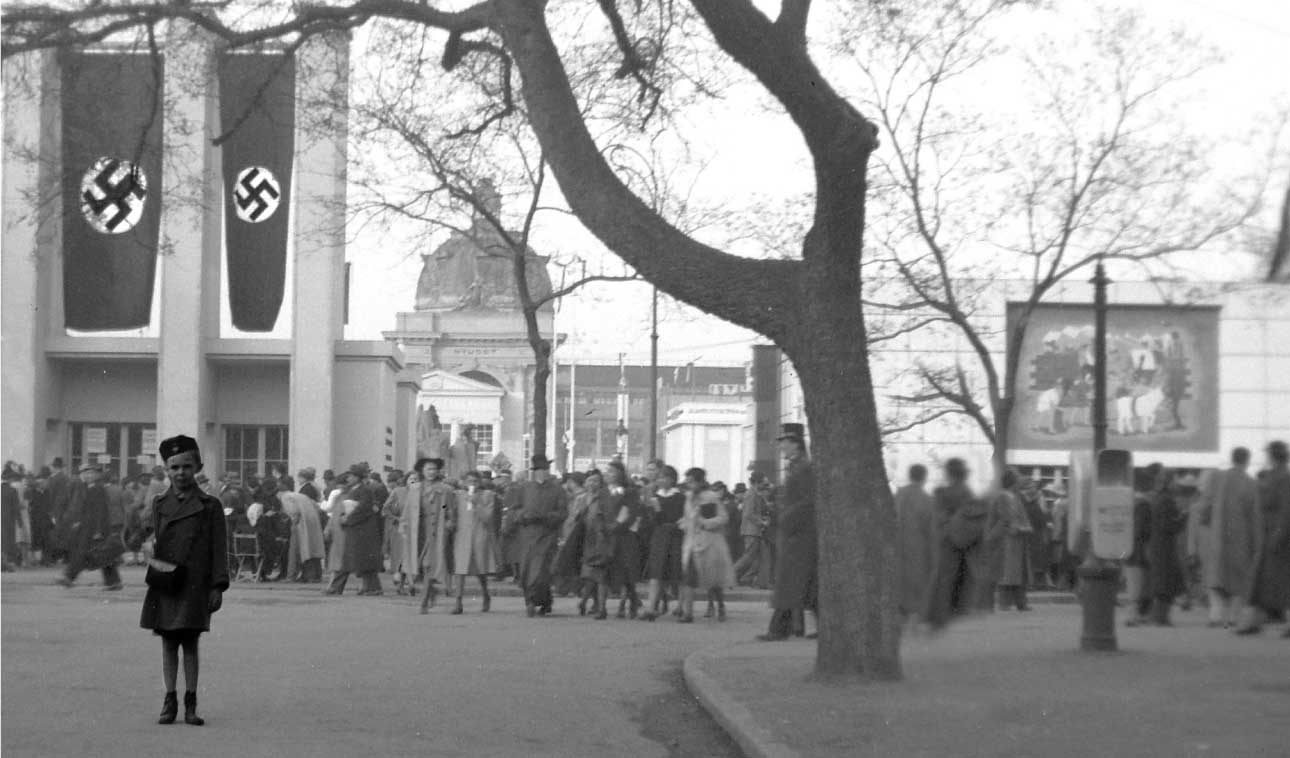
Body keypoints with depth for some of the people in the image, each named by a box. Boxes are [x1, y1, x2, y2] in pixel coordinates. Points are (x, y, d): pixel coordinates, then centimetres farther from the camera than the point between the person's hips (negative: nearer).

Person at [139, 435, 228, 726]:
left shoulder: (210, 506, 1)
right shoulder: (159, 504, 9)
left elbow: (218, 549, 0)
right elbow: (154, 544, 14)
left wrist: (218, 586, -5)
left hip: (194, 585, -2)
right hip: (164, 586, 2)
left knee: (190, 644, 0)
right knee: (168, 644, 6)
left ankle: (191, 704, 7)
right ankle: (169, 702, 11)